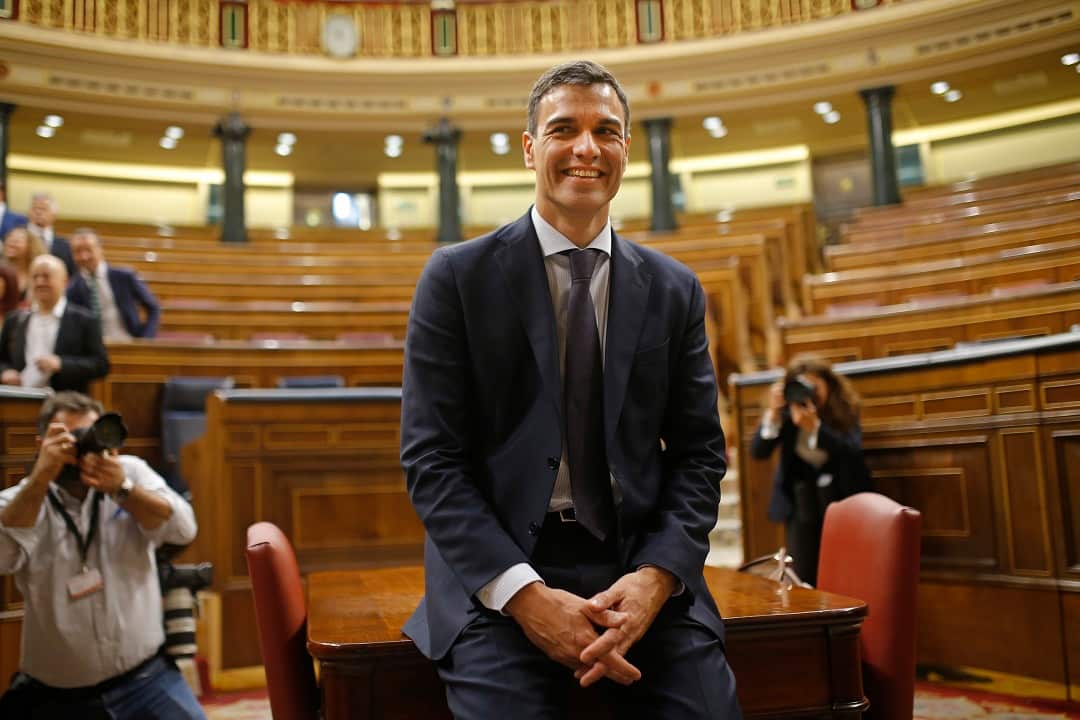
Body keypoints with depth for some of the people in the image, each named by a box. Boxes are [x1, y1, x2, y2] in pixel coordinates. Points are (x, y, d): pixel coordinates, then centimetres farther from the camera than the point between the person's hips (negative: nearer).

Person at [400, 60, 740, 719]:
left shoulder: (676, 291, 9)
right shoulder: (456, 277, 0)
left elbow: (698, 453, 7)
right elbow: (431, 459, -4)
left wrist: (655, 577, -10)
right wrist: (525, 595, -15)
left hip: (642, 571, 2)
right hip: (498, 576, -2)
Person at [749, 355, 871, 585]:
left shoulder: (845, 410, -13)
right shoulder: (787, 411, -12)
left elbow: (852, 453, -25)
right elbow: (758, 452, -16)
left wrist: (814, 426, -37)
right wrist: (773, 413, -31)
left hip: (840, 494, -1)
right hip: (800, 496, 1)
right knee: (803, 576, -1)